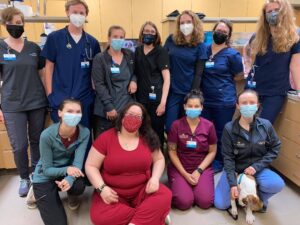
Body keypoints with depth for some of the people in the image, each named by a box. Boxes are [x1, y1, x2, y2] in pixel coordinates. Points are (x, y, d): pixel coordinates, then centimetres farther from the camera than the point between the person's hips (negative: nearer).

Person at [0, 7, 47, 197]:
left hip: (37, 103, 2)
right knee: (19, 146, 0)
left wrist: (49, 97, 7)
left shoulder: (34, 48, 5)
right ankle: (24, 178, 24)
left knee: (37, 141, 11)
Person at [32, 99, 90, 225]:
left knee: (79, 186, -32)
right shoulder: (47, 135, -26)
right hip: (45, 177, -2)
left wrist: (69, 179, -42)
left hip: (69, 170, 2)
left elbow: (78, 163, -22)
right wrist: (66, 170, -37)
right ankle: (38, 194, 23)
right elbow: (47, 170, -19)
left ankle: (71, 195, 8)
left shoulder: (84, 133, -19)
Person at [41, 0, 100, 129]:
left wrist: (96, 92, 3)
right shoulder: (54, 38, -1)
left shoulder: (92, 42, 6)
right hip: (60, 98, -2)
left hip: (86, 99, 2)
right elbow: (49, 67, 1)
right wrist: (50, 94, -4)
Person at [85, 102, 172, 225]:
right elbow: (90, 166, -4)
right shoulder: (105, 137, -6)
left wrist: (155, 178, -9)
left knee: (165, 196, -26)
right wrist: (102, 188, -19)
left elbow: (159, 159, 11)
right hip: (113, 192, 0)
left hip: (142, 189, 1)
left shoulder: (148, 138, 1)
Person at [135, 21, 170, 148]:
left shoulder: (161, 52, -3)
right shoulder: (137, 51, 11)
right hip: (140, 98, 4)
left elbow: (166, 78, -9)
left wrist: (163, 102, -15)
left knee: (157, 132, 4)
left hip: (156, 99, -4)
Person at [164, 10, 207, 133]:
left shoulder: (199, 45, -1)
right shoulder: (171, 40, 2)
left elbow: (198, 73, -4)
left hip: (189, 91, -1)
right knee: (170, 127, 2)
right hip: (172, 90, 1)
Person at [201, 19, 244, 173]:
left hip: (224, 101, -4)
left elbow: (240, 75, 1)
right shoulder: (204, 50, 4)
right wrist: (211, 79, 1)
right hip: (205, 100, 4)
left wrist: (223, 80, -2)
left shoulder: (232, 54, -8)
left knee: (220, 133, 9)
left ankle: (219, 162, 28)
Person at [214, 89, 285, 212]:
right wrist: (233, 183, -19)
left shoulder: (265, 125, -11)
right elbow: (228, 157, -13)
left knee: (277, 184, -29)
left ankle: (259, 197, 6)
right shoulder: (229, 128, -16)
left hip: (257, 168, 1)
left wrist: (256, 166, -14)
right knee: (220, 204, -11)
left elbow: (274, 149, -2)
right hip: (235, 168, -1)